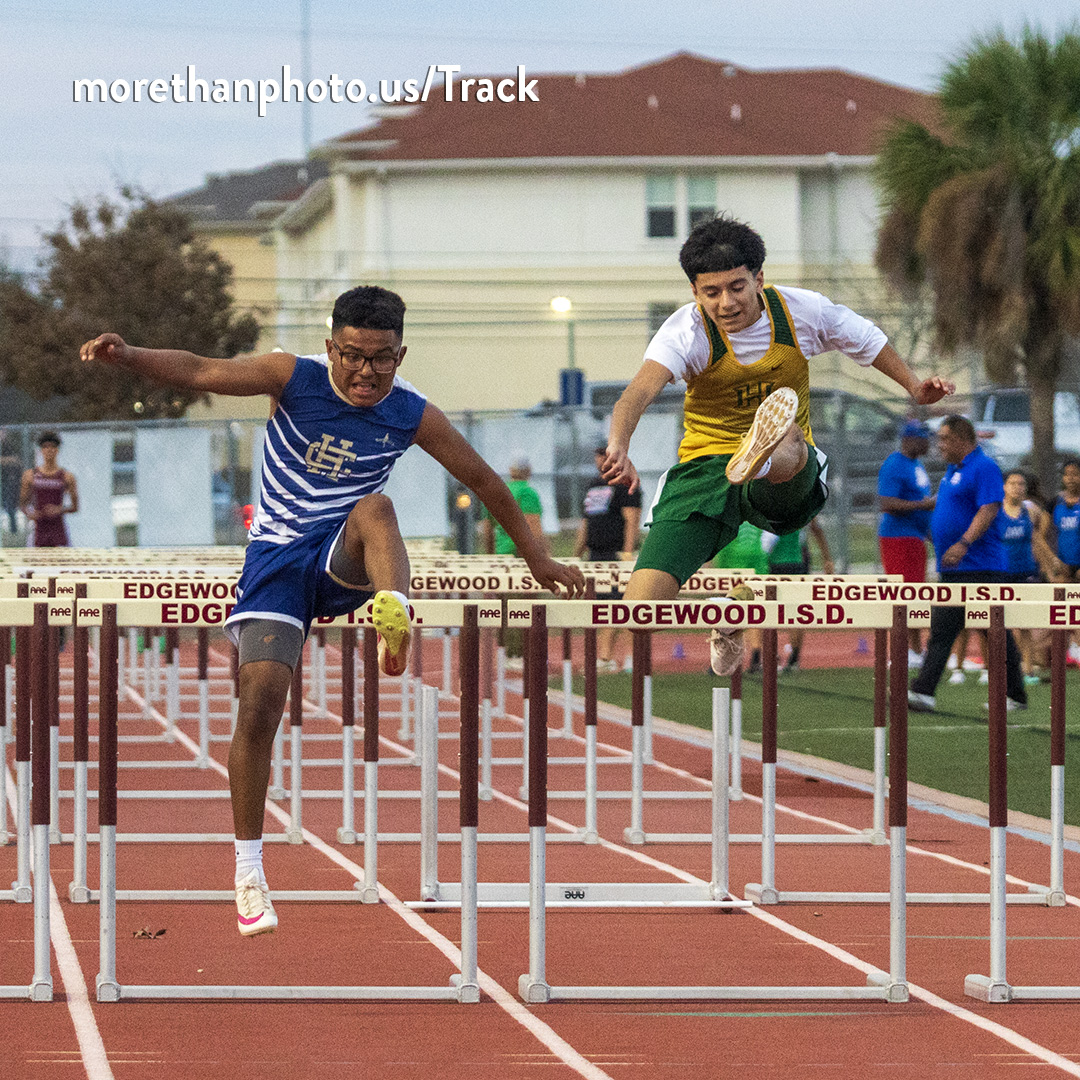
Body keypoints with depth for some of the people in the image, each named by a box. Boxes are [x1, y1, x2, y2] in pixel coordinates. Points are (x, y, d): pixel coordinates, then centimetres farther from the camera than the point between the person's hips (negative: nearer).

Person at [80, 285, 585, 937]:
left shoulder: (413, 416, -4)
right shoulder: (295, 378, -8)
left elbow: (482, 479, 8)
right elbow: (200, 372, -17)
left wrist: (537, 558, 14)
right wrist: (129, 357, -35)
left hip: (345, 561, 1)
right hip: (278, 557, -1)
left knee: (375, 508, -33)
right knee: (262, 696, -15)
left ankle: (394, 612, -63)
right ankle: (249, 871, -4)